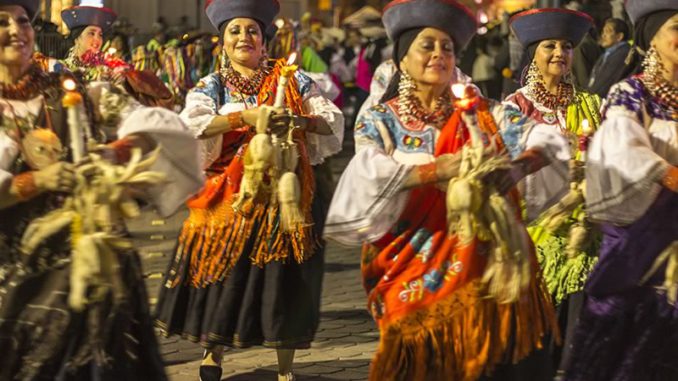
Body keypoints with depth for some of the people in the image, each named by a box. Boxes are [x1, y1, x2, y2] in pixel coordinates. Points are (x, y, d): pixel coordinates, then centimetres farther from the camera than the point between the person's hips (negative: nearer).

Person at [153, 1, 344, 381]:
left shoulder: (293, 81, 8)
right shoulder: (211, 87, 6)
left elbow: (335, 121, 2)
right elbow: (189, 127, -12)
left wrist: (298, 121, -17)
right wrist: (245, 116, -22)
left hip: (284, 194, 0)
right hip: (231, 198, 0)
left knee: (284, 278, -1)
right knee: (226, 274, 0)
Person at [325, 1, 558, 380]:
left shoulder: (484, 115, 9)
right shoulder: (380, 122, 5)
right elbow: (370, 176, -15)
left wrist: (513, 164, -26)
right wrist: (444, 167, -27)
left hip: (487, 271, 1)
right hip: (415, 278, -1)